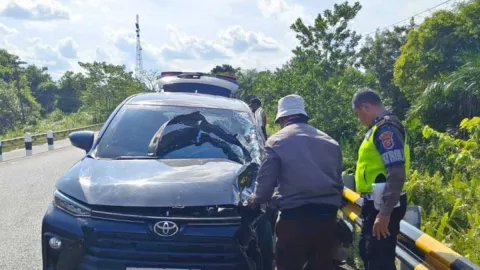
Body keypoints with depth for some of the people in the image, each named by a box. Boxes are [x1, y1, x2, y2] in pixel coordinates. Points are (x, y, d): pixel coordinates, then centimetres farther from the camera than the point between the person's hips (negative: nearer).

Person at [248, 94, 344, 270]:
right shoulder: (330, 142, 15)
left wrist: (256, 199, 19)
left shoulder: (277, 141, -1)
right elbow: (338, 180, 18)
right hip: (327, 216, 5)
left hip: (295, 217, -5)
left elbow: (266, 180, -1)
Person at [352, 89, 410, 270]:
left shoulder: (386, 128, -17)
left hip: (383, 206, -10)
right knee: (369, 253, 21)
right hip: (377, 203, 10)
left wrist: (385, 212, -27)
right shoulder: (381, 127, 14)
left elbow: (397, 174, -25)